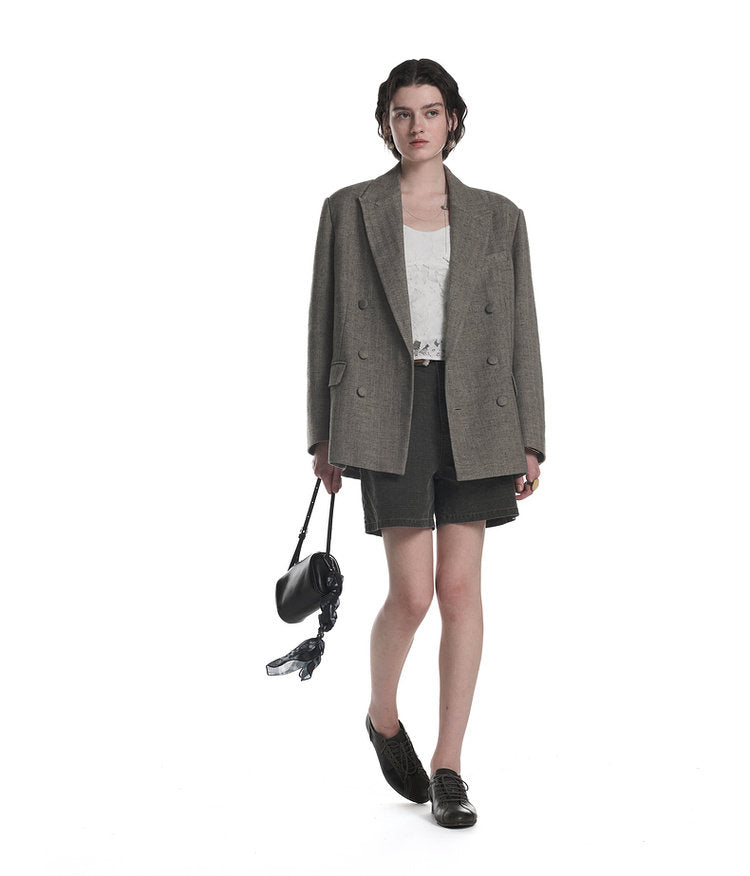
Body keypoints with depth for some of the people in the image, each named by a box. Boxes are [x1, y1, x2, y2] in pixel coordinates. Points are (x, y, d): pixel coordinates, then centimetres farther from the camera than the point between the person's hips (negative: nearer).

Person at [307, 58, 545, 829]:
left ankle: (448, 766, 10)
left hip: (472, 412, 2)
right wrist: (324, 435, 2)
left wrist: (529, 440, 1)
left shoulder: (497, 217, 9)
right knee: (413, 593, -6)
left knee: (461, 588, -1)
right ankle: (383, 717, 24)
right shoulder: (349, 210, 6)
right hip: (387, 412, -2)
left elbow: (519, 329, 7)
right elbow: (326, 323, 6)